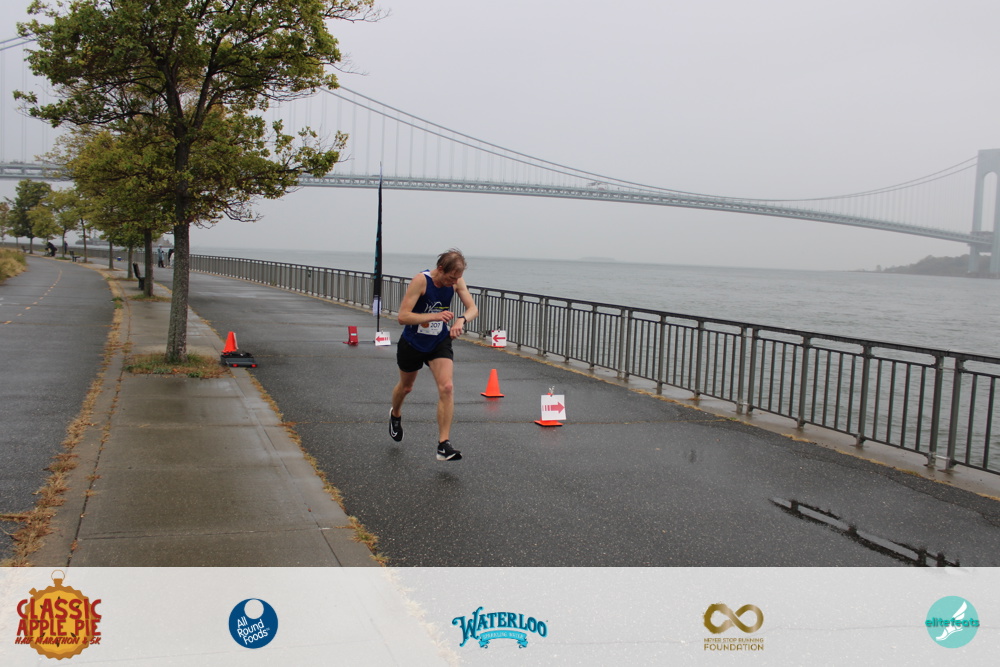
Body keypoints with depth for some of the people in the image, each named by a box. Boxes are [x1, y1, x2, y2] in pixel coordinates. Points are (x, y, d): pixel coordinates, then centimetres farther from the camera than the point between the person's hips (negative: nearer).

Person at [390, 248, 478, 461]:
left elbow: (473, 308, -10)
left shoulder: (457, 281, -13)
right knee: (406, 387, 21)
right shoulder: (421, 280, -27)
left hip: (440, 343, 2)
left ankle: (444, 445, -15)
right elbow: (403, 316, -30)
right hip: (412, 344, -2)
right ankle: (395, 415, 56)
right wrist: (435, 316, -41)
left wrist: (461, 320, -33)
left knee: (447, 387, -18)